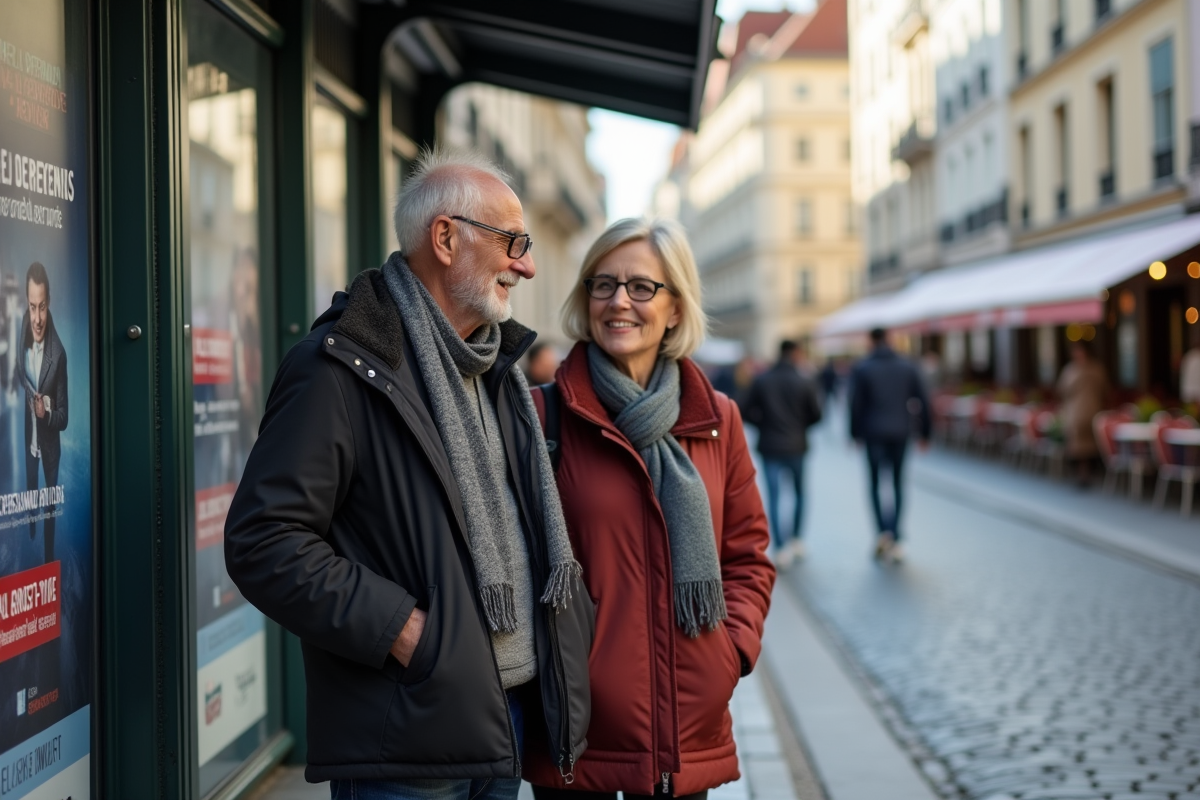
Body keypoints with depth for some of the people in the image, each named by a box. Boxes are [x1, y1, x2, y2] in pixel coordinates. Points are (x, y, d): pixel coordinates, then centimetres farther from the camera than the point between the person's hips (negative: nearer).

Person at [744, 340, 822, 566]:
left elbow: (750, 413, -3)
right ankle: (795, 539, 18)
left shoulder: (761, 381, -3)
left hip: (769, 445, 1)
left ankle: (781, 547, -5)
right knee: (799, 492, 17)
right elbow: (816, 414, -3)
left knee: (773, 497, 2)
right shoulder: (804, 381, -6)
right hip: (795, 446, -1)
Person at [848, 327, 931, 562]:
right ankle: (895, 540, 6)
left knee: (875, 483, 10)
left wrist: (855, 433, 3)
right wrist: (924, 431, 10)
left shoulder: (861, 369, -3)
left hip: (874, 433, -2)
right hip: (901, 432, 2)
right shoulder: (908, 367, 4)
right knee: (897, 483, 10)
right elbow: (921, 401, 3)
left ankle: (883, 531, -10)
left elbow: (856, 404, -7)